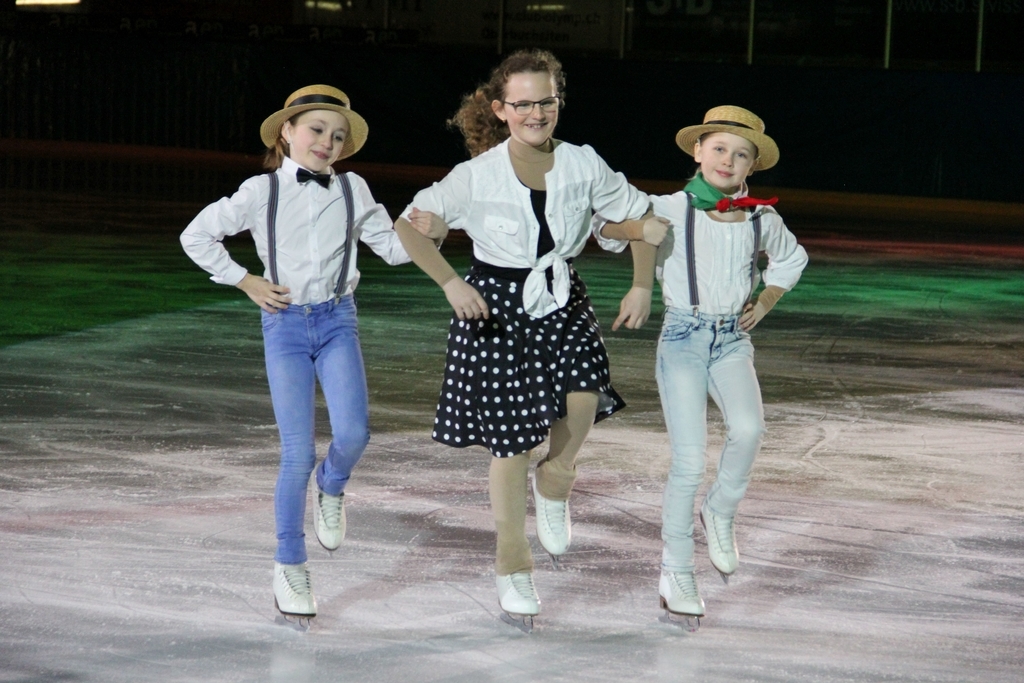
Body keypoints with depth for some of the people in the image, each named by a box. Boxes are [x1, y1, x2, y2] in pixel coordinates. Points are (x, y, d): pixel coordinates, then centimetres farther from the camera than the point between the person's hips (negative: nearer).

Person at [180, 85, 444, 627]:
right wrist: (246, 282, 0)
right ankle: (290, 567, 7)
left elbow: (391, 247, 11)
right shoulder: (262, 192, -2)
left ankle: (331, 489, 17)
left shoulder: (352, 191, 5)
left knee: (353, 432, -19)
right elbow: (197, 237, 4)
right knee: (298, 453, -7)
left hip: (336, 321, 2)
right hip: (285, 324, -2)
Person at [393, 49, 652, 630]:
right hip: (497, 307, -2)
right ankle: (514, 569, 22)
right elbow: (409, 227, -7)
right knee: (512, 443, 3)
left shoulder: (584, 166, -4)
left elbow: (640, 217, 7)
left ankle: (554, 485, 9)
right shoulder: (478, 175, -11)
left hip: (564, 303, 2)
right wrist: (452, 284, -18)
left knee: (583, 401, -25)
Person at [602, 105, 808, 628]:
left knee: (748, 428, -27)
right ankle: (676, 572, 6)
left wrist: (763, 305, 13)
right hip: (683, 337, -3)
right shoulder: (672, 211, -5)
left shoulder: (762, 219, 4)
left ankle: (721, 512, 2)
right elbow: (607, 226, 6)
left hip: (733, 340, 3)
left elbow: (791, 259, 26)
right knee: (689, 461, -9)